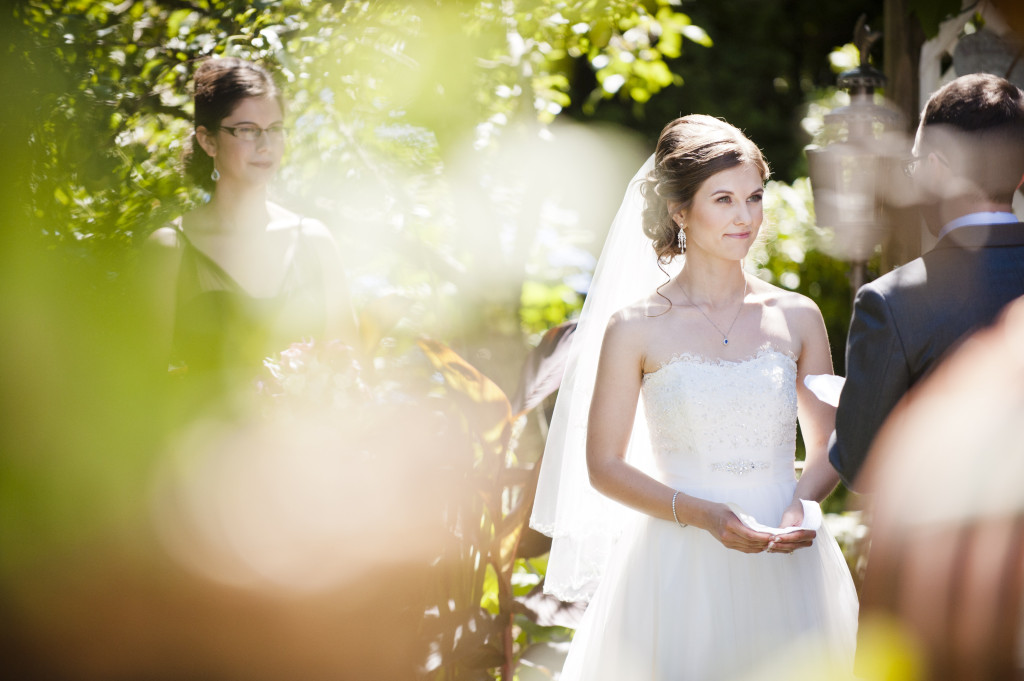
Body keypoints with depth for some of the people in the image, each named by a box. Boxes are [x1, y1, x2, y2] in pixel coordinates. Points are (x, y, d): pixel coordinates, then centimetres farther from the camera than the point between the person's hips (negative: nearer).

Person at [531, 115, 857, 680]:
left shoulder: (797, 317, 5)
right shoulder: (635, 328, -3)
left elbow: (827, 447, 11)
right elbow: (603, 464, -2)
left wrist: (801, 506, -10)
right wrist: (702, 514, -15)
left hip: (786, 571, 2)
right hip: (681, 568, -2)